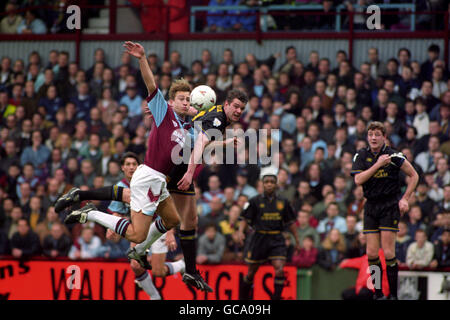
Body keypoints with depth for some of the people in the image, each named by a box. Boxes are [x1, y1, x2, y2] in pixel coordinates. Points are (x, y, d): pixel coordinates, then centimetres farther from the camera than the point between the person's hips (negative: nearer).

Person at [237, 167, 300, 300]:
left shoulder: (283, 202, 5)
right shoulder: (255, 201, -2)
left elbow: (291, 222, 13)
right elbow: (245, 219, -2)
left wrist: (297, 240, 15)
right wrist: (240, 231, -21)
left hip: (277, 240, 1)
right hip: (259, 238, -1)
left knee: (279, 269, -16)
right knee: (251, 272, 8)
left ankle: (276, 298, -11)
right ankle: (243, 297, 27)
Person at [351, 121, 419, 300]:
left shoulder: (393, 155, -5)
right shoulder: (361, 156, 4)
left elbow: (413, 176, 5)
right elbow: (358, 180, -10)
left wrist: (405, 199, -2)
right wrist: (378, 164, -16)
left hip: (390, 205, -4)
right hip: (371, 206, 4)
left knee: (388, 253, -10)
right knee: (372, 253, -1)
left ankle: (393, 293, -4)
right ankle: (378, 294, 9)